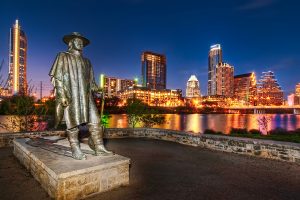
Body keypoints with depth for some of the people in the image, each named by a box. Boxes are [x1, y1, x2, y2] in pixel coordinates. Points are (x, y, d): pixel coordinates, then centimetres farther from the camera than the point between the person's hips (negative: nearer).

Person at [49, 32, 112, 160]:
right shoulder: (63, 57, 7)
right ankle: (75, 150, 9)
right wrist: (62, 95, -14)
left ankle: (99, 148, 2)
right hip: (70, 96, -4)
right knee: (73, 123, -1)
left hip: (86, 96, 5)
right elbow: (57, 78, -3)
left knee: (95, 122, -2)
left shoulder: (86, 61, 22)